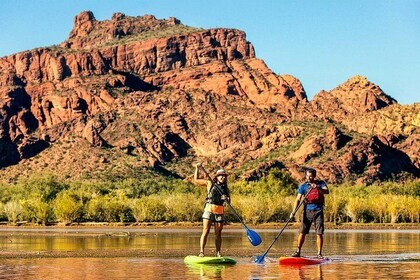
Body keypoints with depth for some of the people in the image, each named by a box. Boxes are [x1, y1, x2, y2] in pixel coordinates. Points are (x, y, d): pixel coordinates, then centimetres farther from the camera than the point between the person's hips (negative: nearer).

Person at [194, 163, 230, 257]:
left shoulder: (225, 188, 15)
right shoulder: (210, 183, 8)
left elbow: (229, 201, 10)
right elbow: (196, 180, 13)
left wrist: (227, 199, -13)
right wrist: (197, 168, 4)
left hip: (220, 212, 3)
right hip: (209, 210, -3)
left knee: (218, 234, 5)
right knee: (205, 232, -10)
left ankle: (218, 253, 11)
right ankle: (201, 252, -13)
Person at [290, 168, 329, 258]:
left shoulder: (321, 183, 4)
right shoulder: (303, 186, 4)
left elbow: (327, 191, -15)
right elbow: (298, 199, -1)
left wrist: (317, 188, -33)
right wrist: (293, 212, -12)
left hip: (318, 211, -1)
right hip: (307, 210, 1)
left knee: (319, 233, -3)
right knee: (302, 232, -3)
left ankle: (319, 253, 3)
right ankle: (298, 251, 6)